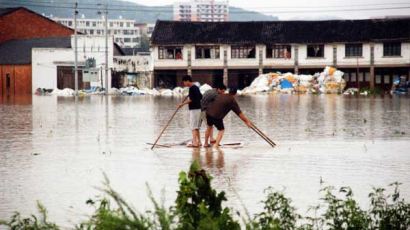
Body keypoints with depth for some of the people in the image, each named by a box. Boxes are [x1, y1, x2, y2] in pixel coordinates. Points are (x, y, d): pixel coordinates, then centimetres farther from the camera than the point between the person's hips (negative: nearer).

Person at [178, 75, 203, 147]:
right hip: (198, 108, 10)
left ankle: (195, 142, -12)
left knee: (194, 127, -9)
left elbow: (191, 100, -21)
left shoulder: (191, 88, -15)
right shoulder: (196, 87, 14)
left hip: (194, 109, -10)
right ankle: (198, 141, 19)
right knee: (196, 127, 15)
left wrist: (182, 104, -16)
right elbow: (201, 97, 21)